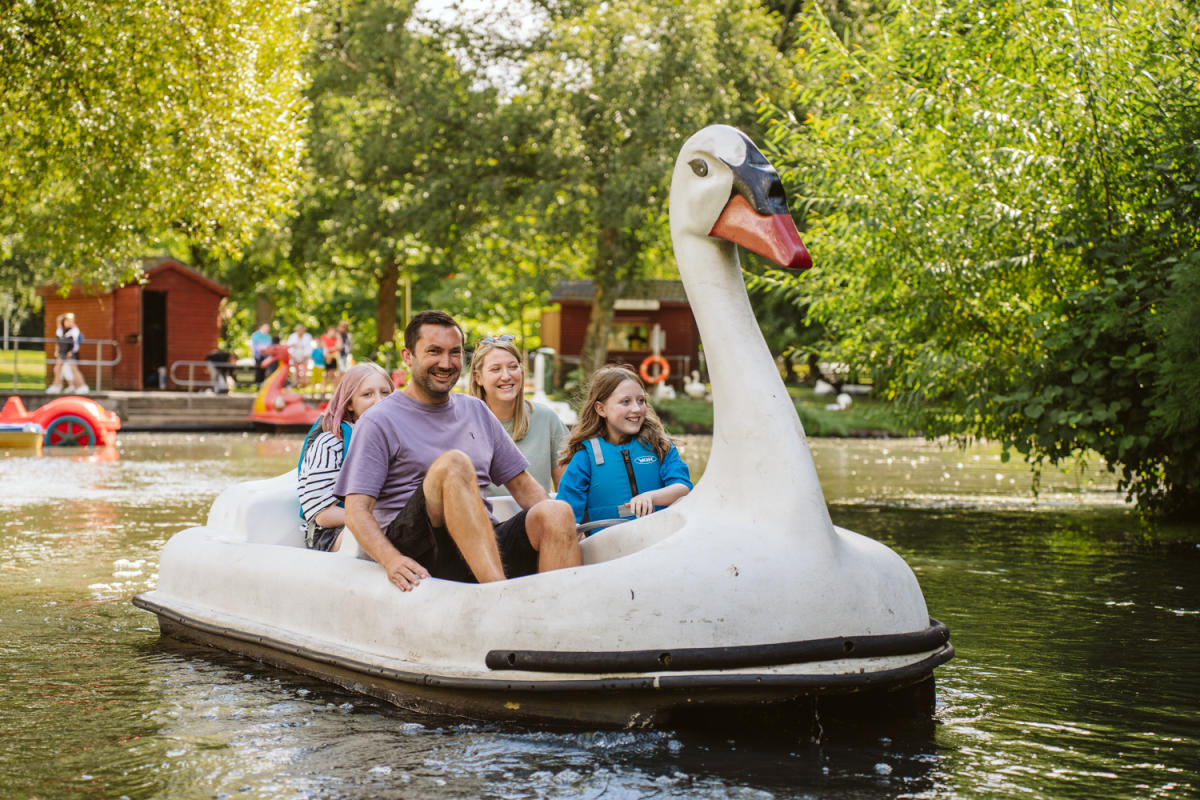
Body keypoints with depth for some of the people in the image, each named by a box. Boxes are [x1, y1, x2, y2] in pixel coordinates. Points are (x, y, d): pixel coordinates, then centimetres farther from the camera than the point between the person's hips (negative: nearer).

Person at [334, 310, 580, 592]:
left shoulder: (477, 411, 22)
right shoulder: (379, 423, 5)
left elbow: (522, 484, 25)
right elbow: (356, 511, -3)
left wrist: (559, 529, 3)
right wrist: (390, 559, -24)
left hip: (487, 544, 5)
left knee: (556, 513, -24)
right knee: (453, 463, -32)